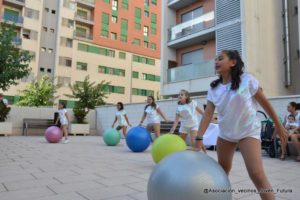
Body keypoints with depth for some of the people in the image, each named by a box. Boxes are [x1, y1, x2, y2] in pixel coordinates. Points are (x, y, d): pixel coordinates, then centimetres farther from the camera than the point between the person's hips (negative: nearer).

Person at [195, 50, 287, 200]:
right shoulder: (214, 88, -3)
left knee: (256, 174, -18)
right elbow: (208, 114, -10)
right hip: (225, 133, 5)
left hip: (248, 131, -4)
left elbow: (264, 103, -4)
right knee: (223, 169, 18)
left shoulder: (247, 80, -13)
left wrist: (278, 125, 3)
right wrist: (199, 138, -19)